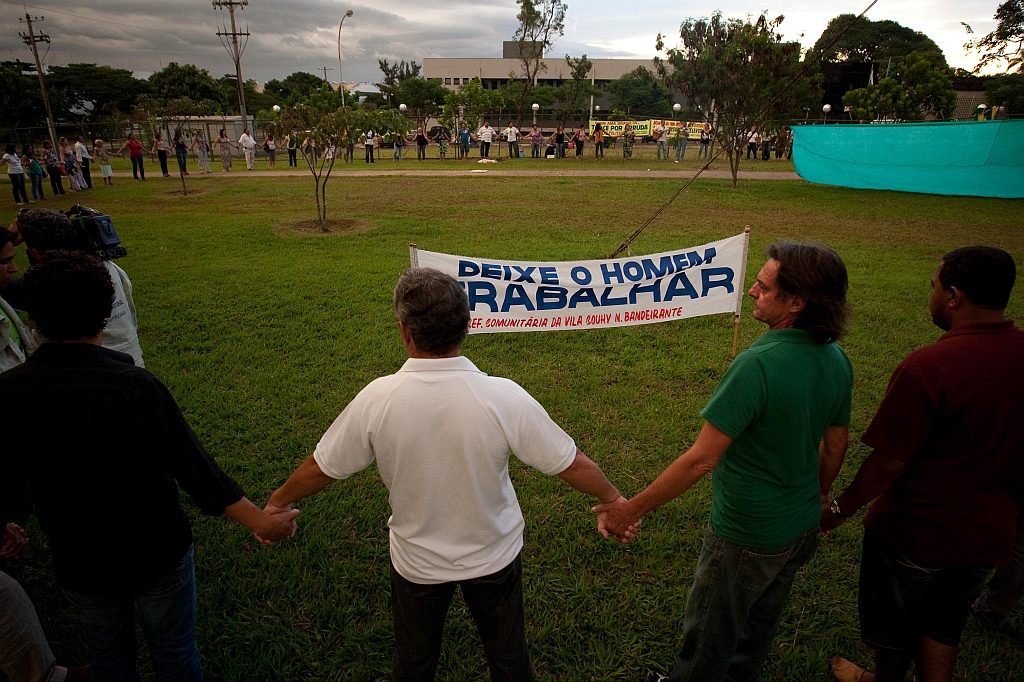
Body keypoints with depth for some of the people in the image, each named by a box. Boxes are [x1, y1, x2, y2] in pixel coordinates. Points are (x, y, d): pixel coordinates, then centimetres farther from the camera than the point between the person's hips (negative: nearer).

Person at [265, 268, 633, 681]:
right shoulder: (504, 398, -27)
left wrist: (278, 501, 12)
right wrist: (613, 498, 4)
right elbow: (572, 465, -16)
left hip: (416, 562, 1)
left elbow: (322, 468, -9)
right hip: (494, 556, 0)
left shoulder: (376, 400, -25)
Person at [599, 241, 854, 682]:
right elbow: (835, 446, 6)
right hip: (802, 529, 8)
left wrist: (632, 509, -21)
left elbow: (701, 459, -31)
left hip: (745, 537, -8)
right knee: (761, 620, 30)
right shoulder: (837, 361, -7)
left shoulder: (758, 364, -33)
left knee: (711, 631, 18)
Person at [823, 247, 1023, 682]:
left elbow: (888, 463, -24)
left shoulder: (928, 368, -30)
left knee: (893, 630, 22)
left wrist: (841, 509, -9)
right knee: (943, 628, 27)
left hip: (914, 533, -5)